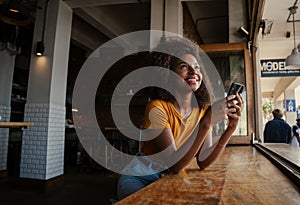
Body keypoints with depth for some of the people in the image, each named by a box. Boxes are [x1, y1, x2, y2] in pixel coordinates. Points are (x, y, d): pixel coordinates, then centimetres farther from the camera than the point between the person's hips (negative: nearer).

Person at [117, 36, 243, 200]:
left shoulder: (203, 110, -6)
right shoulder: (158, 107, -22)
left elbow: (202, 162, -12)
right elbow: (175, 164, -27)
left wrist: (231, 128, -23)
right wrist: (207, 123, -35)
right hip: (140, 178, -4)